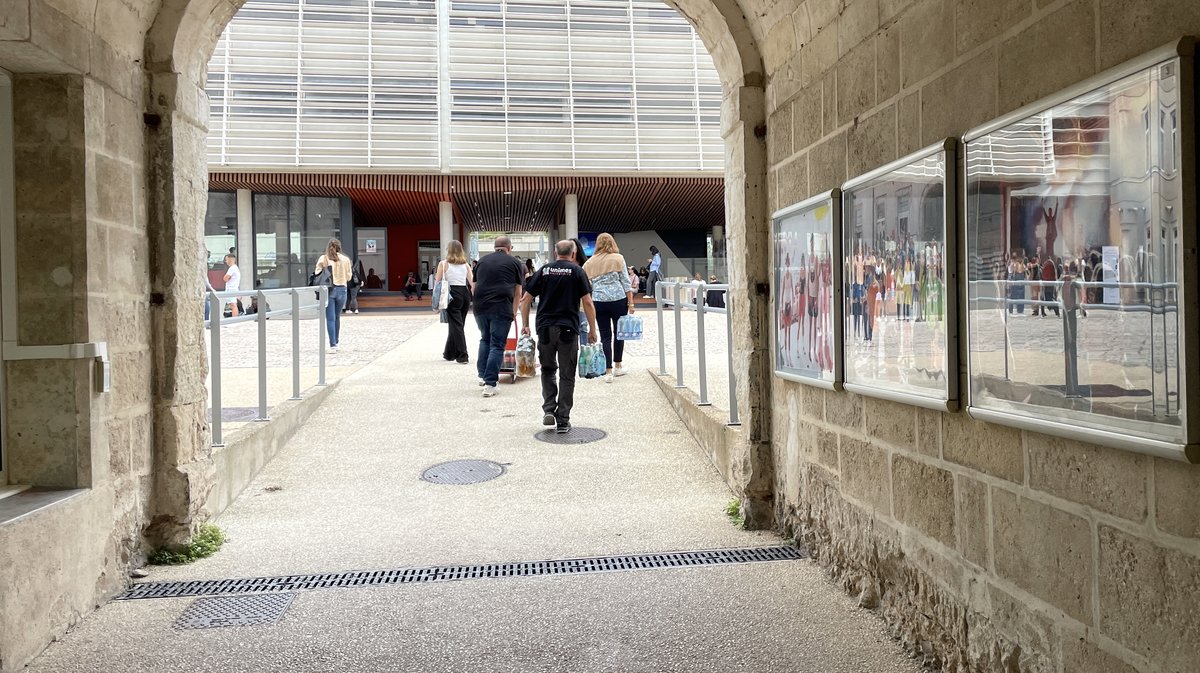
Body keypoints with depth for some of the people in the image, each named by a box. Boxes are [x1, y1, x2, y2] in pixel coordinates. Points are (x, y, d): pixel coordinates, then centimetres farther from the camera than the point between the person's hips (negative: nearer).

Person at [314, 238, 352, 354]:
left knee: (330, 319, -1)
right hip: (341, 289, 2)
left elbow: (317, 274, -4)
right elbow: (348, 277, 5)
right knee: (337, 317, 17)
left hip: (328, 289, -2)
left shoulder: (323, 259, -4)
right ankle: (336, 342, 26)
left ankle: (333, 345, -8)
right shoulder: (345, 260, 0)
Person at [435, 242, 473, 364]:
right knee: (455, 324, 16)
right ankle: (449, 353, 27)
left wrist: (436, 300, 3)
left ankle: (463, 356, -7)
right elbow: (473, 283, 5)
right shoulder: (466, 265, 10)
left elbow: (437, 283, -3)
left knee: (456, 325, -1)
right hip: (465, 293, 5)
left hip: (452, 294, -5)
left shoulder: (443, 264, -1)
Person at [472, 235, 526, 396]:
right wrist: (513, 312, 19)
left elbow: (475, 286, 19)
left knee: (485, 340, 24)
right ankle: (489, 384, -2)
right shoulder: (515, 263, 8)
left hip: (480, 307, 4)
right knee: (497, 346, 1)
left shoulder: (482, 261, 17)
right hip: (501, 308, -4)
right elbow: (517, 292, 9)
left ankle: (482, 375, 25)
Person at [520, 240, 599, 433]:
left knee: (548, 370, 20)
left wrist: (525, 324, 17)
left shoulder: (544, 270, 10)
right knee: (566, 375, 5)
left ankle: (549, 409, 6)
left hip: (545, 328, 2)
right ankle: (563, 421, 5)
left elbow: (526, 300, 8)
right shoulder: (577, 272, 3)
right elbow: (588, 303, -3)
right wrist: (593, 330, 4)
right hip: (568, 329, -2)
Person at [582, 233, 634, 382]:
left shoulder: (589, 263, 8)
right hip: (619, 299, -1)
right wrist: (631, 302, 1)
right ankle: (617, 367, 22)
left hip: (599, 302, 2)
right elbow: (626, 282, -1)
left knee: (605, 336, 5)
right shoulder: (618, 258, 2)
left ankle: (608, 371, 0)